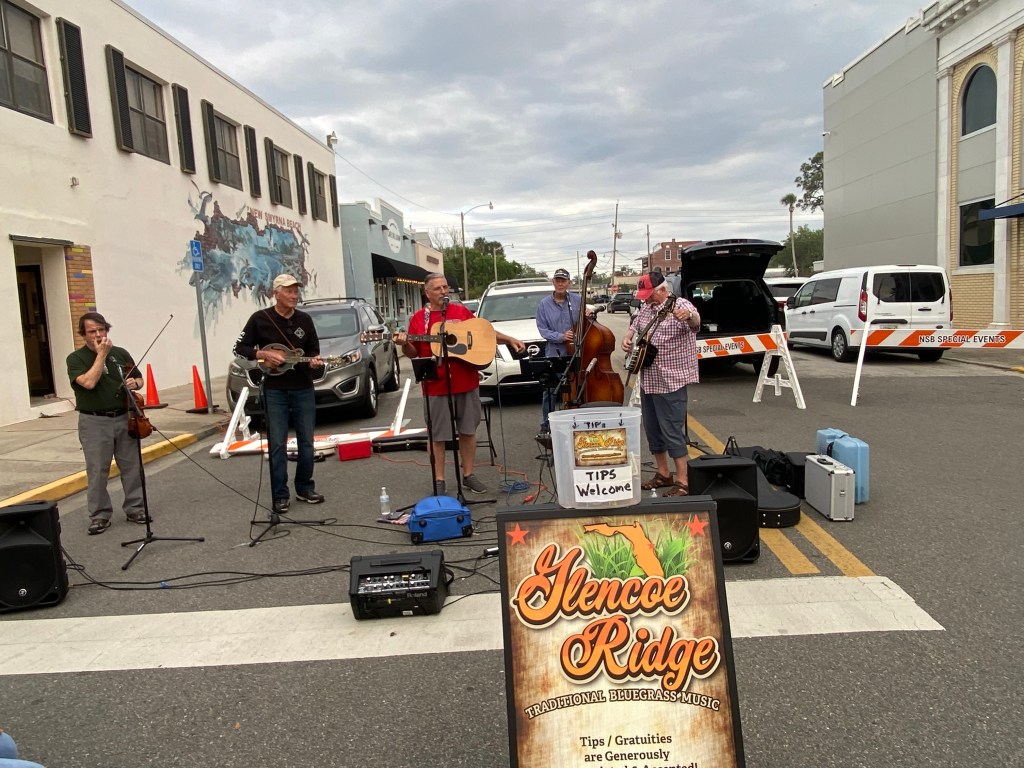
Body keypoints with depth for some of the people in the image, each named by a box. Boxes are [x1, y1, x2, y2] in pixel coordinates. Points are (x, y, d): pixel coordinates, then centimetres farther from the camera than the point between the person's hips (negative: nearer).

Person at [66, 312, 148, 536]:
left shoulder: (121, 353, 9)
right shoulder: (76, 358, -3)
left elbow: (138, 379, 19)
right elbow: (89, 382, -20)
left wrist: (135, 384, -5)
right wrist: (101, 354, -14)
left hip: (124, 418, 4)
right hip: (94, 422, -3)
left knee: (132, 466, 8)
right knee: (97, 471, 1)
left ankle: (135, 508, 20)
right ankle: (99, 515, 12)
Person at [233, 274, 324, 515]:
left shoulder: (304, 320, 5)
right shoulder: (260, 319, -4)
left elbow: (314, 349, 11)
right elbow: (239, 347, 0)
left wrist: (315, 360, -12)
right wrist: (264, 355, -15)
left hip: (304, 389, 3)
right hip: (275, 391, -3)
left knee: (306, 442, 8)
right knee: (277, 445, -1)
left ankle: (305, 487, 22)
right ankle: (280, 495, 8)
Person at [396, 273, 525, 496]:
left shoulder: (461, 311, 7)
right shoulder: (418, 318, 1)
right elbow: (414, 353, 3)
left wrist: (510, 340, 8)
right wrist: (404, 344, -17)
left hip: (466, 382, 2)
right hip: (436, 385, -2)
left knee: (468, 430, 10)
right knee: (437, 436, 3)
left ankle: (468, 475, 23)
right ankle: (439, 481, 14)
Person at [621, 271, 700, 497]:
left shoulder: (680, 305, -14)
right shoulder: (646, 308, 10)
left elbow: (695, 321, -34)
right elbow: (635, 326, 26)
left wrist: (688, 316, -58)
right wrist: (627, 338, 4)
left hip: (670, 380, -8)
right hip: (648, 380, 9)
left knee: (672, 431, -7)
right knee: (652, 428, 14)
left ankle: (683, 482, 1)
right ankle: (663, 474, 27)